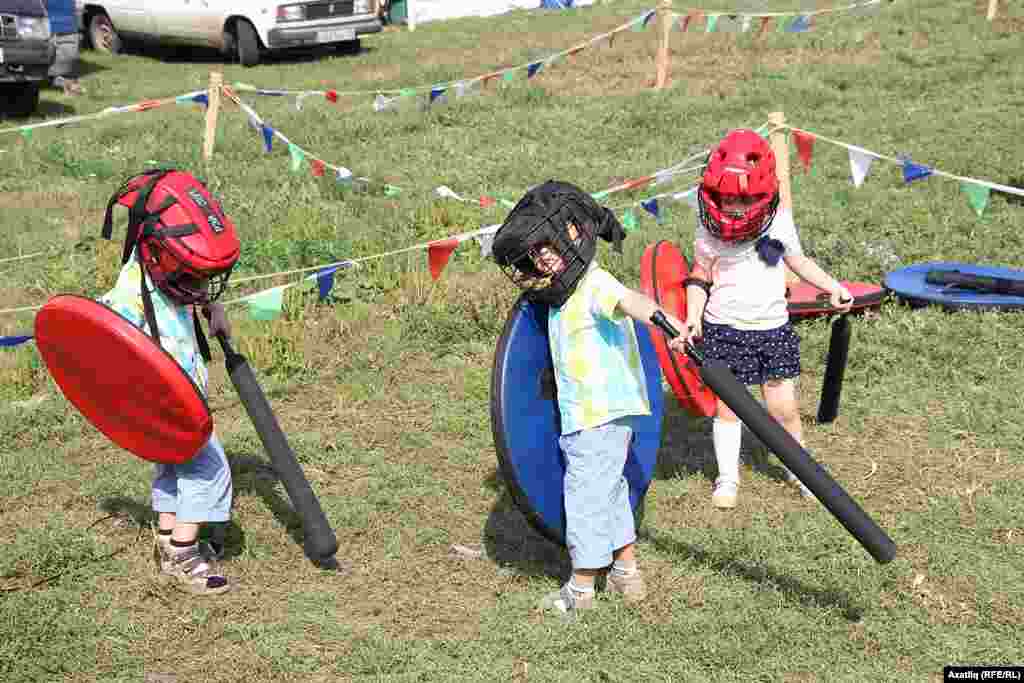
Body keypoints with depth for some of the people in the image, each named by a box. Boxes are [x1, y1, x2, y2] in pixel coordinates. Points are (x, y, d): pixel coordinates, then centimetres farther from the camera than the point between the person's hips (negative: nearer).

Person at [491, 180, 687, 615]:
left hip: (600, 415, -10)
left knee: (584, 495, 2)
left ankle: (581, 588, 16)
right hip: (586, 413, 10)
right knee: (610, 489, 21)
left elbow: (629, 300, -39)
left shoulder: (594, 282, -20)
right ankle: (627, 573, 36)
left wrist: (666, 322, -54)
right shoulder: (560, 291, 9)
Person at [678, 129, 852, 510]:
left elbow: (798, 261, 13)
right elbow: (700, 278, 0)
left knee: (783, 406, 5)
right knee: (727, 405, 4)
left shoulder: (779, 221, -4)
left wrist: (832, 286, 8)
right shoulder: (710, 232, -9)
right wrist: (693, 320, -12)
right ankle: (727, 477, 19)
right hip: (724, 329, -1)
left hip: (773, 327, 2)